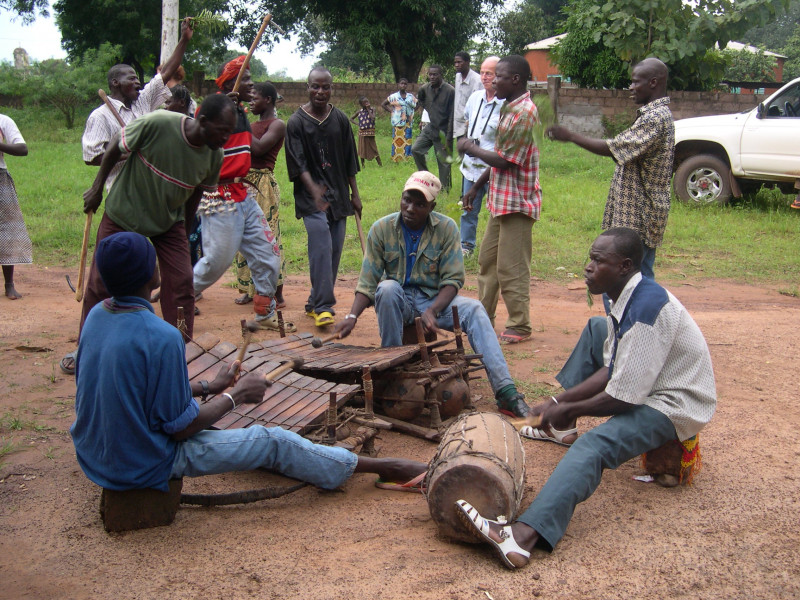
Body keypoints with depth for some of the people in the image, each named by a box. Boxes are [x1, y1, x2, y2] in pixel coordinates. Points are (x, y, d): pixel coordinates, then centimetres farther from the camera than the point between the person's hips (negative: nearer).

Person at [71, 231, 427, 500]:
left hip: (94, 454, 9)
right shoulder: (161, 338, -29)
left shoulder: (96, 316, -2)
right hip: (144, 466, -9)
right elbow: (180, 427, -22)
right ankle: (380, 467, 17)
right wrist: (234, 396, -8)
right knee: (273, 442, 1)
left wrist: (209, 387, 11)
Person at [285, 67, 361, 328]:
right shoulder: (296, 122, -3)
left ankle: (315, 303, 18)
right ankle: (323, 307, -15)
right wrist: (314, 190, -27)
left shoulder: (341, 120, 8)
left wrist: (354, 194, 12)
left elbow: (349, 162, 13)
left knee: (335, 250, 5)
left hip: (339, 195, 5)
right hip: (311, 196, -4)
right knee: (321, 247, -17)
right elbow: (298, 164, -11)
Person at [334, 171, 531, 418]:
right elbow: (367, 282, -5)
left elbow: (453, 280, -8)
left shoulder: (446, 228, -5)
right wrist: (352, 316, -22)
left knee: (474, 310, -27)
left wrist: (432, 311, -26)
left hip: (436, 299, 0)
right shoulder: (382, 229, -4)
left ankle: (506, 392, -35)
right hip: (397, 304, 0)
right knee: (388, 288, -34)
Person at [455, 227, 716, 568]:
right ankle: (556, 423, 26)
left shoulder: (646, 308, -26)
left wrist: (570, 411, -11)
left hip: (673, 406, -11)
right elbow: (612, 371, 9)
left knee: (594, 445, -35)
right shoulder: (627, 298, 4)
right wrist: (561, 401, 0)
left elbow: (624, 397, -26)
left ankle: (523, 536, -55)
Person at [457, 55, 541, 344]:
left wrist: (471, 149, -8)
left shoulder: (523, 112, -18)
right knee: (487, 260, 16)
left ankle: (519, 326, 8)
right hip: (500, 199, 10)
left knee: (511, 267, -3)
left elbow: (504, 160, -21)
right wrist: (476, 187, 20)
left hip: (517, 201, -10)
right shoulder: (509, 108, 13)